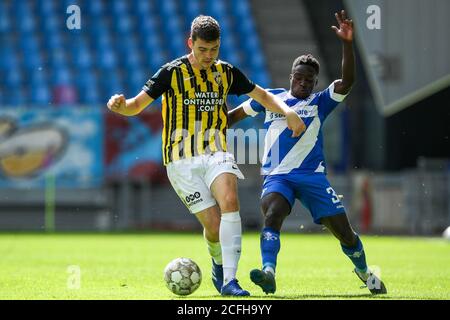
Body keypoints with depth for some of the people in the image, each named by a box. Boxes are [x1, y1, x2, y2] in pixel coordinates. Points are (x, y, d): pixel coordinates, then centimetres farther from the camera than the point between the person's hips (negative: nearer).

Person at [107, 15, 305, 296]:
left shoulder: (226, 72, 9)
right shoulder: (173, 72, -2)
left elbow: (262, 96, 20)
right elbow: (137, 105, -1)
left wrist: (287, 112, 3)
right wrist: (121, 105, -23)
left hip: (216, 154, 2)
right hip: (182, 160, -2)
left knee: (229, 201, -27)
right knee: (214, 225, -12)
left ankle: (228, 280, -29)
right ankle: (219, 266, 23)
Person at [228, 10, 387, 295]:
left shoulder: (320, 102, 5)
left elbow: (347, 82, -13)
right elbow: (234, 115, 23)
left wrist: (348, 44, -24)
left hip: (313, 175, 0)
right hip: (277, 176, 0)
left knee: (343, 231, 2)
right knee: (272, 215, -32)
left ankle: (365, 273, 30)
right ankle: (268, 273, -48)